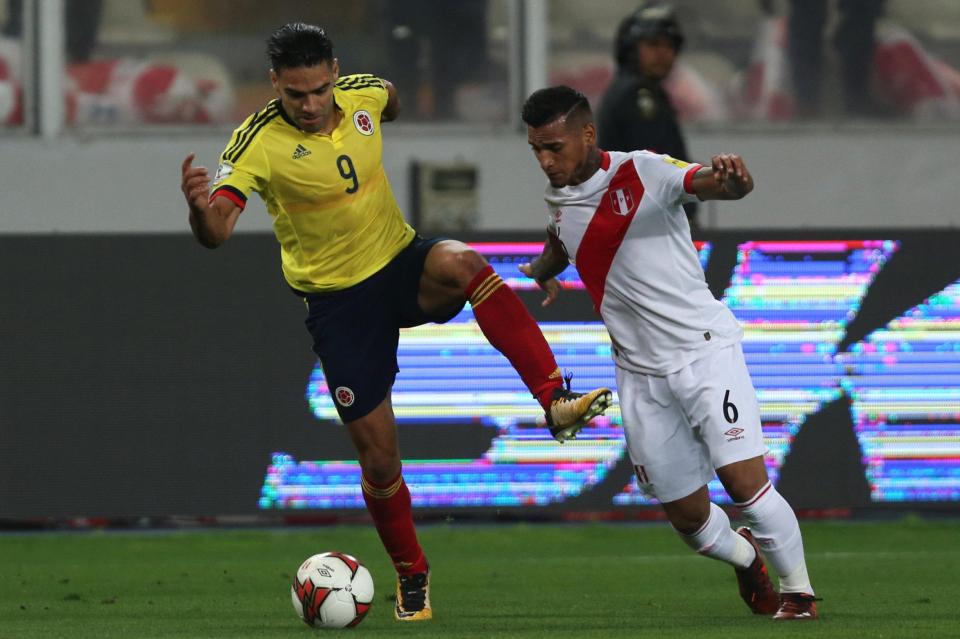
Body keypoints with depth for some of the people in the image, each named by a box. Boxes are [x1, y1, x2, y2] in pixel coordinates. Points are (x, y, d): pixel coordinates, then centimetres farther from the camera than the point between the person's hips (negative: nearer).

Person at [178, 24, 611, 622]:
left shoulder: (361, 96, -7)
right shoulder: (258, 142, -19)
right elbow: (216, 231, -32)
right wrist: (200, 207, -52)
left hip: (402, 263, 2)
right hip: (337, 299, -2)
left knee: (463, 264, -35)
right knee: (378, 455, -1)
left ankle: (557, 400, -35)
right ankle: (412, 578, 22)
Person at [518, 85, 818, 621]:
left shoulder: (644, 174, -12)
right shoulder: (560, 199, 9)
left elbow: (717, 184, -30)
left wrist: (731, 177, -52)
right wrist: (541, 274, 16)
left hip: (704, 350, -6)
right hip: (642, 373, 6)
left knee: (745, 481, -17)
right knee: (688, 518, 5)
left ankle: (799, 591, 3)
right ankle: (746, 557, 38)